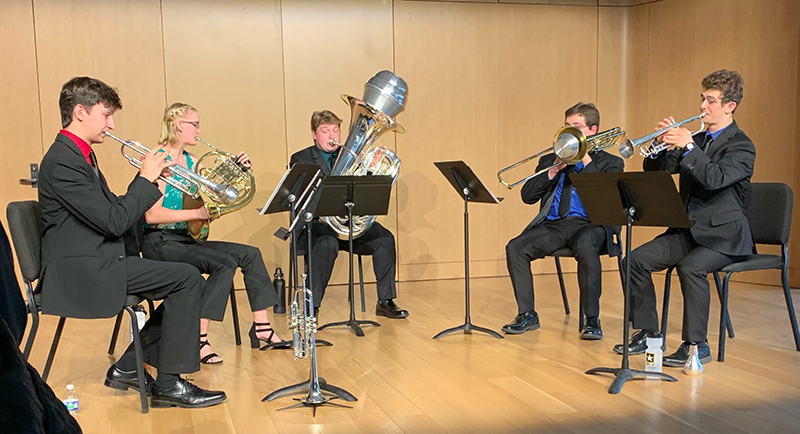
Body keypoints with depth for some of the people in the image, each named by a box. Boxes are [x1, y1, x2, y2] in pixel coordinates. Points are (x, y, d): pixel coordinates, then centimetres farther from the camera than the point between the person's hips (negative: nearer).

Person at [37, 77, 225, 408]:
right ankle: (168, 383, -9)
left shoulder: (80, 154, 16)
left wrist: (148, 179, 4)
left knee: (186, 282, 8)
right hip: (82, 271, -10)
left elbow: (112, 209, 16)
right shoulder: (62, 161, -17)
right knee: (187, 278, -17)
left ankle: (128, 367, 13)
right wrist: (146, 178, -12)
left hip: (96, 262, 10)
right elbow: (114, 222, -22)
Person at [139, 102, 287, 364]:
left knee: (250, 254, -4)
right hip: (160, 243, -8)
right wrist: (196, 213, -27)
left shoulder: (191, 162, 12)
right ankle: (199, 340, -22)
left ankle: (261, 326, 0)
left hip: (186, 239, 8)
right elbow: (152, 215, -23)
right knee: (224, 263, -27)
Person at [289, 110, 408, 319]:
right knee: (327, 244, -36)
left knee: (385, 238, -19)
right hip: (317, 224, -4)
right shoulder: (301, 159, 3)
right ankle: (311, 306, -23)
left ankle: (385, 301, -8)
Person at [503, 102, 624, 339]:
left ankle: (592, 320, -24)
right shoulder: (550, 160, 22)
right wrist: (553, 170, -2)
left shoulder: (610, 163, 13)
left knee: (586, 247, -38)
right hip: (553, 223, 4)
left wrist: (586, 160, -7)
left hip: (588, 224, -3)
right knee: (515, 247, -21)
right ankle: (527, 315, -9)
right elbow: (527, 196, 11)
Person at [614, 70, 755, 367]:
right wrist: (661, 145, -7)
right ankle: (647, 332, 1)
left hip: (723, 234, -6)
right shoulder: (696, 140, 15)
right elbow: (655, 171, 11)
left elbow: (716, 179, -25)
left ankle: (697, 345, -19)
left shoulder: (741, 146, -5)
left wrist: (688, 146, -25)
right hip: (688, 229, 7)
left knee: (690, 267, -34)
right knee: (635, 260, -11)